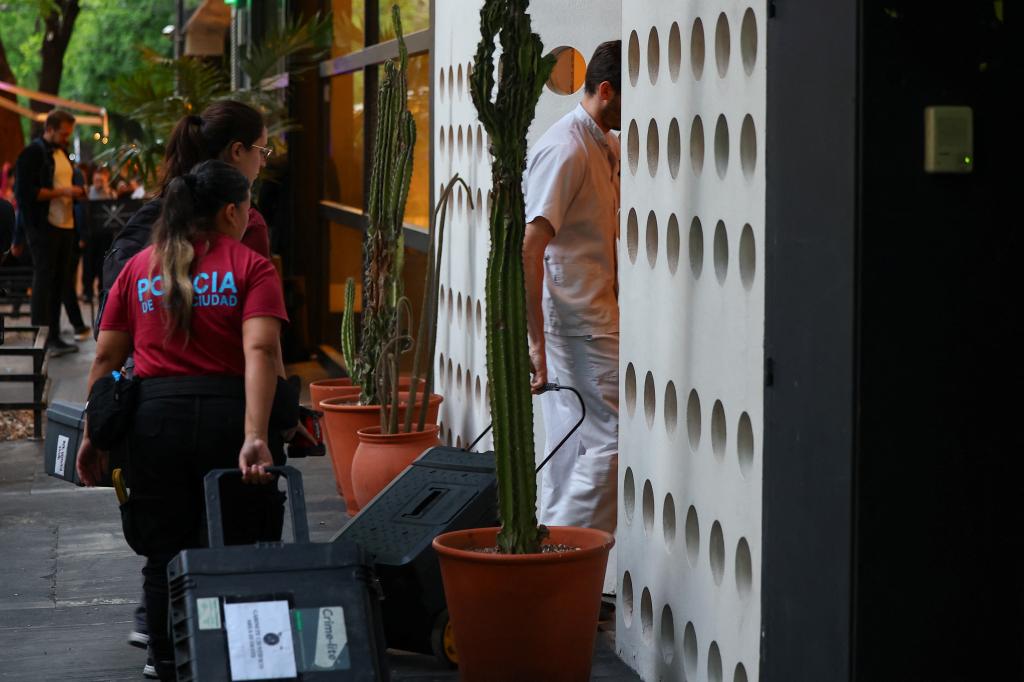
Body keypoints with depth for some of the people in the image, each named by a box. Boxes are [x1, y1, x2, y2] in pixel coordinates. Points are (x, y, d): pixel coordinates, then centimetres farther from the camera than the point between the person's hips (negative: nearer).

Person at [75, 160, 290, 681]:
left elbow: (106, 357, 9)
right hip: (228, 414, -3)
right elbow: (261, 351, -14)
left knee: (165, 560, 10)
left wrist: (92, 437, 15)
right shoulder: (250, 267, 1)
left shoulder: (139, 269, 13)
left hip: (155, 418, 3)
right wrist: (255, 437, -22)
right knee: (241, 559, 7)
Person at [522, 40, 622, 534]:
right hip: (575, 322, -10)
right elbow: (530, 250, -25)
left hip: (591, 317, 10)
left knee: (573, 446, 11)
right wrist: (537, 342, -27)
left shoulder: (607, 146, 15)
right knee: (613, 436, -11)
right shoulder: (566, 150, -17)